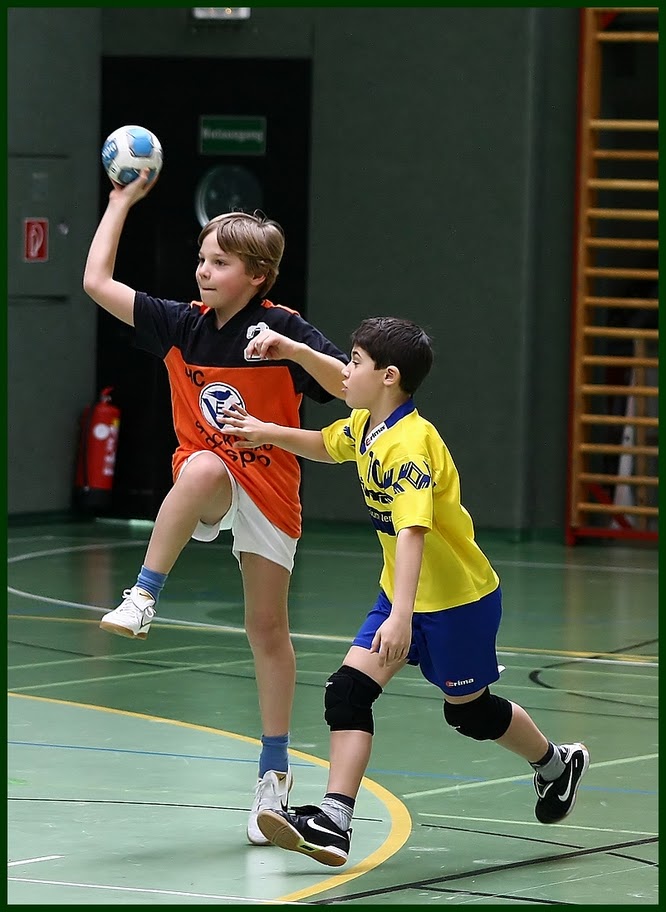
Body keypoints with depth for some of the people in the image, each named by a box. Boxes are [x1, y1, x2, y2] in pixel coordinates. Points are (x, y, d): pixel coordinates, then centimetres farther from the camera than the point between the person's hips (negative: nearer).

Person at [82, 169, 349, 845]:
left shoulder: (282, 329, -12)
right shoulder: (181, 325, 0)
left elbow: (354, 388, -20)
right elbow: (97, 283, 2)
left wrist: (292, 349, -33)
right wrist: (123, 201, 3)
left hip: (268, 491, -1)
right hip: (206, 485, 1)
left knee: (268, 630, 1)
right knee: (204, 465, -37)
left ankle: (274, 770, 12)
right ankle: (143, 599, -36)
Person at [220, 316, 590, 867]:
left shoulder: (409, 445, -29)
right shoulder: (363, 426, -1)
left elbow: (412, 532, -39)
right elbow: (326, 446, 25)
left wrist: (402, 615, -47)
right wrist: (268, 433, 13)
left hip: (458, 598, -8)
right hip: (402, 593, 8)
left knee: (469, 710, 11)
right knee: (348, 691, -9)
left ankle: (557, 765, 39)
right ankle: (334, 822, -14)